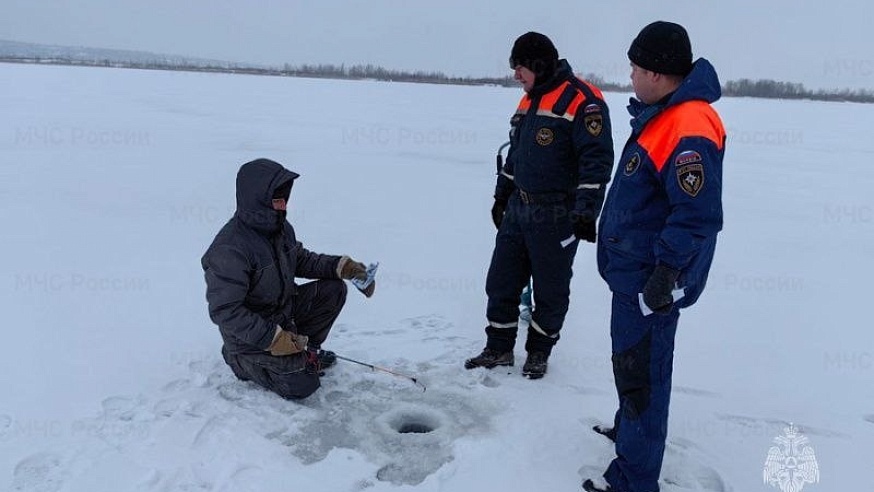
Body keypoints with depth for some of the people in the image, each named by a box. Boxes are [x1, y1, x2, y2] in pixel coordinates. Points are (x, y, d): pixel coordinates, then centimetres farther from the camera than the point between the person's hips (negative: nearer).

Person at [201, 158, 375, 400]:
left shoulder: (280, 227, -3)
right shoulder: (230, 249, -30)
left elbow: (301, 260, 13)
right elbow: (224, 310, -28)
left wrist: (341, 266, -3)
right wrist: (272, 338, -29)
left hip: (285, 310, 8)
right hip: (251, 334, -8)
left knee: (333, 290, -3)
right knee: (301, 385, -14)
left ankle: (304, 349, 12)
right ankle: (245, 361, 9)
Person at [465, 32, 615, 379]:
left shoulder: (582, 100, -14)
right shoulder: (529, 101, 14)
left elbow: (597, 159, -19)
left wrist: (586, 212, -22)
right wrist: (502, 195, 24)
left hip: (556, 217, -8)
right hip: (518, 209, 8)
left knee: (550, 289, 6)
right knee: (501, 281, 12)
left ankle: (539, 351, 25)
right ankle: (499, 349, 26)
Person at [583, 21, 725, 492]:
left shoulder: (689, 130, -25)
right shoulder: (661, 115, 9)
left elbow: (698, 216, -28)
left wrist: (666, 273, -27)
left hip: (648, 280, -10)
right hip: (634, 269, 10)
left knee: (640, 370, 0)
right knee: (632, 361, 25)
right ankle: (628, 427, 46)